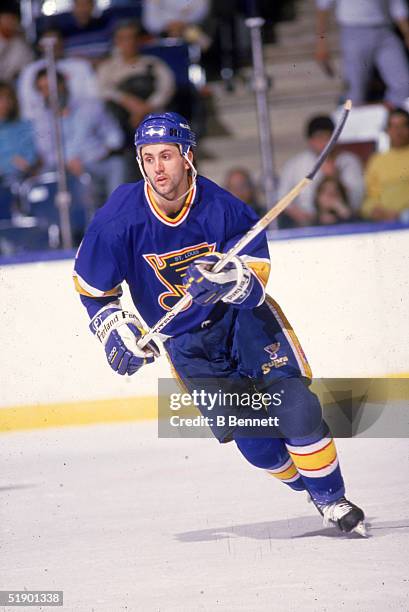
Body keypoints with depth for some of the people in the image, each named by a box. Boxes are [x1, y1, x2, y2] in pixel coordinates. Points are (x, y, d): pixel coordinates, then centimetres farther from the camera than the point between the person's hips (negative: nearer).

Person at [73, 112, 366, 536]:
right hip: (184, 338, 0)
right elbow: (90, 283, -2)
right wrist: (114, 327, -10)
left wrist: (230, 281, -41)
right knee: (253, 438, -9)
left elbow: (255, 278, -20)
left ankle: (332, 499, 2)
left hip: (242, 314, 0)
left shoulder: (222, 207, -20)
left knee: (293, 406, -15)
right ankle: (306, 488, 16)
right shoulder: (120, 218, -18)